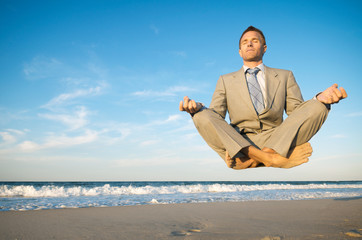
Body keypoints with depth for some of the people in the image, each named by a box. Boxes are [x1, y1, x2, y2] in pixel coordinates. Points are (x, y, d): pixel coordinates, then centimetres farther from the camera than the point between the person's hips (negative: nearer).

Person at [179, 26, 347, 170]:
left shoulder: (285, 76, 22)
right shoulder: (225, 80, 21)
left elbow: (297, 112, 11)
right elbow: (215, 115, 9)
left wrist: (320, 99, -11)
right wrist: (196, 107, -15)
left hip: (276, 140, 0)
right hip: (238, 144, 0)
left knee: (316, 107, -19)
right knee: (202, 115, -25)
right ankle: (271, 158, -37)